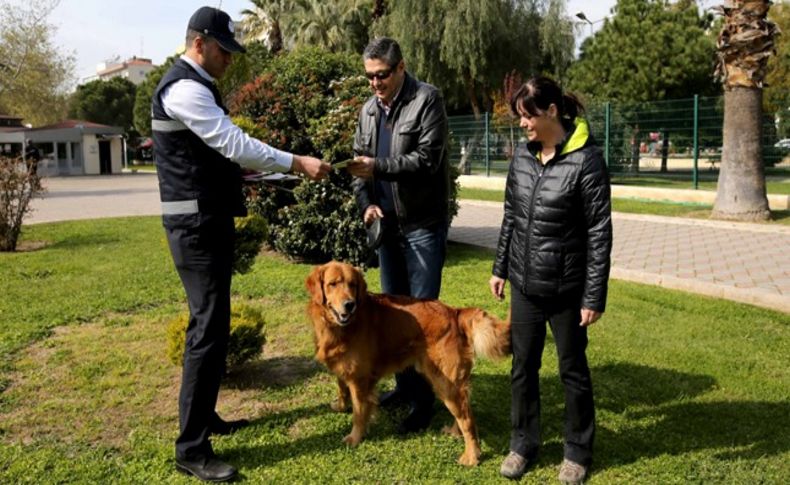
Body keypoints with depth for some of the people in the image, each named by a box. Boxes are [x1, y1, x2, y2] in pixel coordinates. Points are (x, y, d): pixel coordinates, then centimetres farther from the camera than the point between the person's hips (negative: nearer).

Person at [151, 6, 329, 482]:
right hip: (197, 224, -11)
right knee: (210, 329, -9)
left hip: (209, 219, 11)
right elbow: (235, 144, -23)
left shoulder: (196, 86, 18)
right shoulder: (185, 88, -15)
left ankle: (203, 416, 31)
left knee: (209, 322, 17)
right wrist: (298, 163, -21)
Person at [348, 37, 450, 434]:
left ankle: (423, 398, 10)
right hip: (387, 223, 7)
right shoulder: (369, 109, 11)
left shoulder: (427, 100, -9)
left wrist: (378, 166, -26)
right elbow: (360, 162, 12)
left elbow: (428, 159, -17)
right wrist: (366, 203, -4)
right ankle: (404, 382, 30)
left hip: (423, 224, -7)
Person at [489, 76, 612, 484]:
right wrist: (501, 268, 13)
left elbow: (599, 233, -13)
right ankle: (523, 445, 31)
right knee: (523, 366, 14)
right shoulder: (522, 156, 3)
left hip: (566, 287, -5)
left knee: (572, 369, 12)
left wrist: (594, 296, -13)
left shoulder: (586, 160, -15)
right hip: (524, 283, 5)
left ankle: (578, 452, 30)